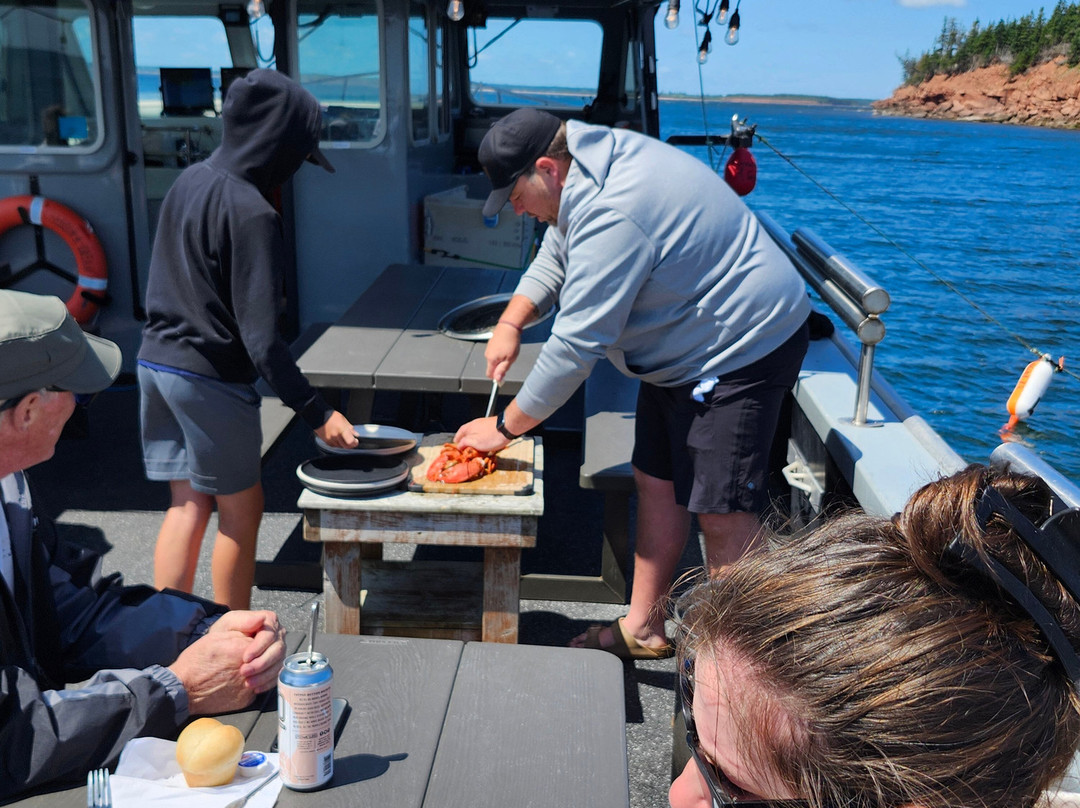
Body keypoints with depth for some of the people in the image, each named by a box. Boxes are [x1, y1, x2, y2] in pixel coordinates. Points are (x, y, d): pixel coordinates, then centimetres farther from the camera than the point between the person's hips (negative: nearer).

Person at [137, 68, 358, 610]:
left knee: (186, 506, 14)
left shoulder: (189, 181, 6)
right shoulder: (251, 214, -19)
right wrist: (316, 412, -20)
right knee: (241, 510, 9)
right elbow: (261, 337, -23)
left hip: (155, 361, 8)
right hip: (209, 377, -7)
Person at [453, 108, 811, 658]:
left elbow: (575, 346, -27)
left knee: (722, 511, -6)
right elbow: (552, 261, 18)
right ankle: (643, 629, 26)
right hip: (684, 349, 11)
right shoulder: (584, 175, 3)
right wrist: (510, 324, 0)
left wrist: (505, 427, -17)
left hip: (739, 351, -11)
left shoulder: (611, 216, -30)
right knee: (656, 482, 13)